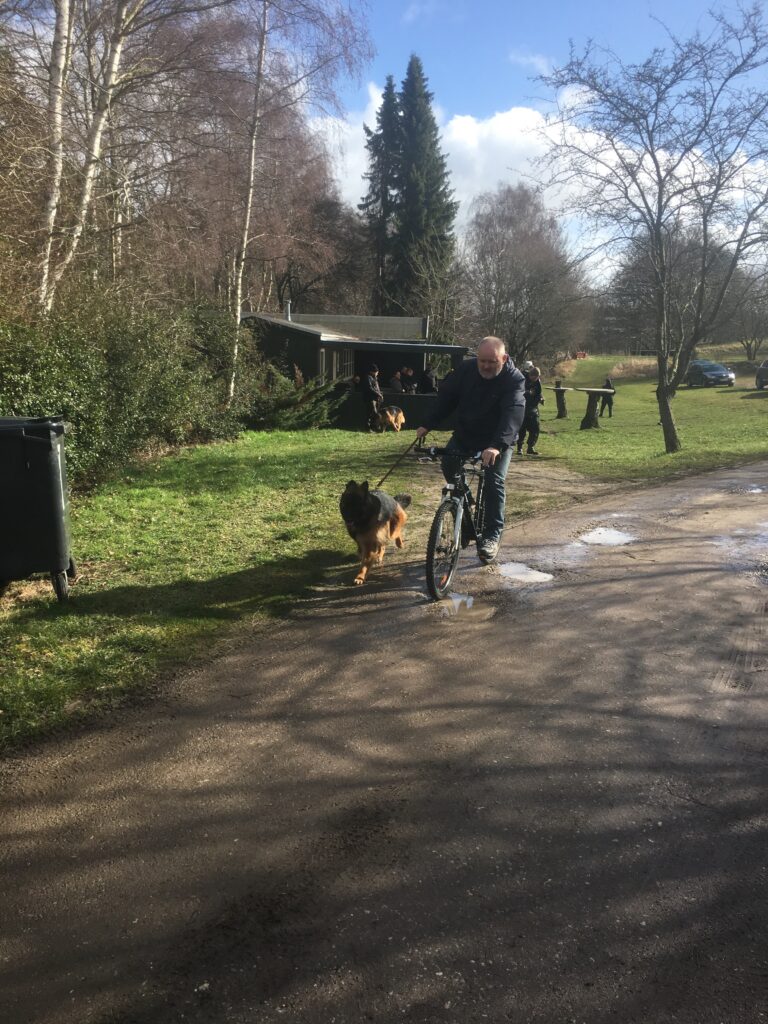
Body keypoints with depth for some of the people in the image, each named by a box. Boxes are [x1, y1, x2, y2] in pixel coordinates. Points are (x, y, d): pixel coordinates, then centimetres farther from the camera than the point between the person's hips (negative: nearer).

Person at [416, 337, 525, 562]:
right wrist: (427, 425, -13)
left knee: (494, 482, -15)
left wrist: (497, 446, -52)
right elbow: (446, 396, -4)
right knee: (449, 463, -12)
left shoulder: (514, 380, -24)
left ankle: (492, 535, -3)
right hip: (465, 435, 5)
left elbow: (513, 413, -37)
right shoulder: (467, 369, -10)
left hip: (498, 441, -4)